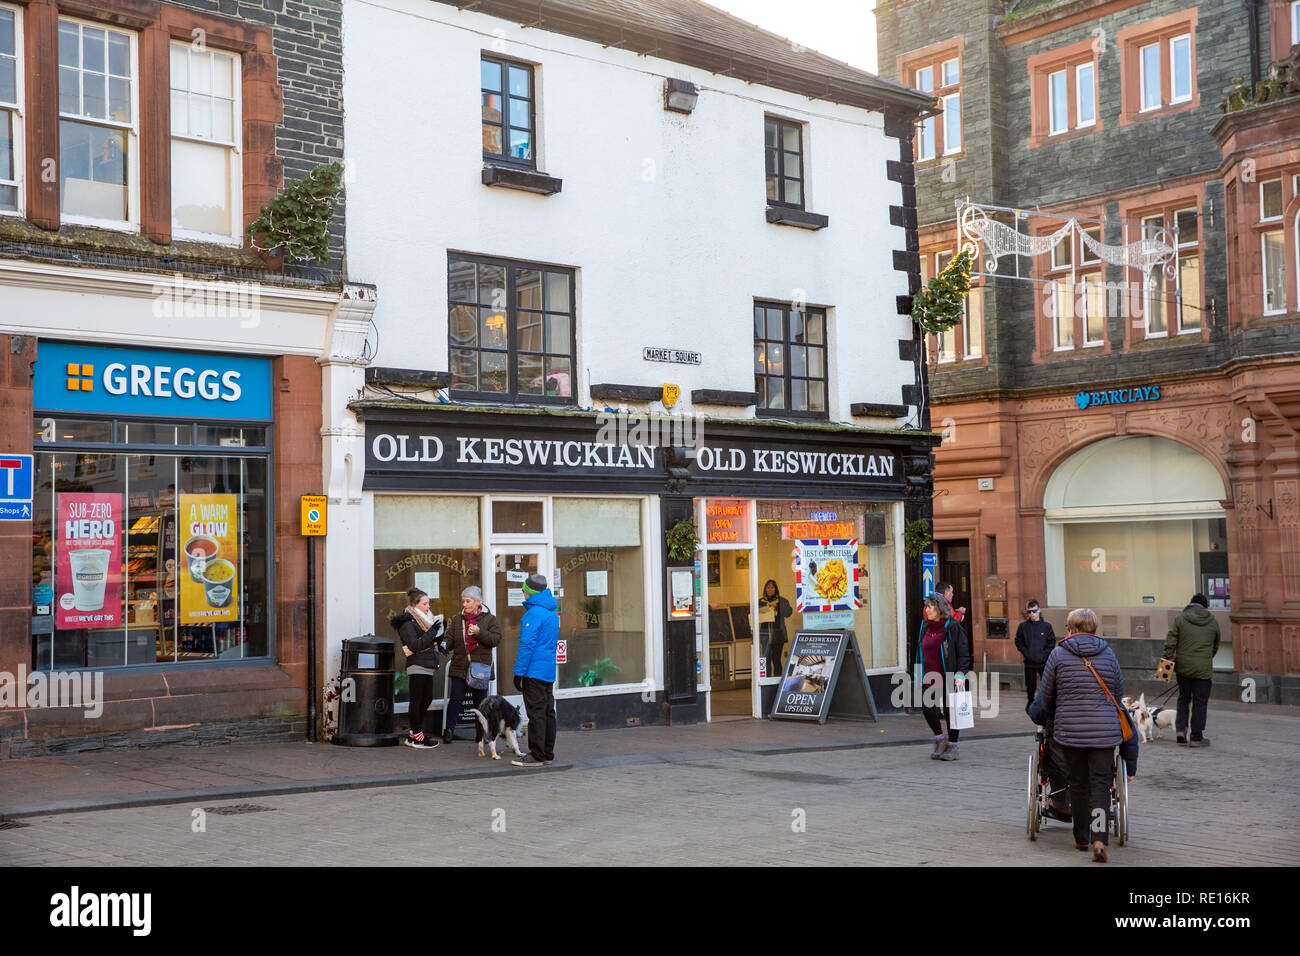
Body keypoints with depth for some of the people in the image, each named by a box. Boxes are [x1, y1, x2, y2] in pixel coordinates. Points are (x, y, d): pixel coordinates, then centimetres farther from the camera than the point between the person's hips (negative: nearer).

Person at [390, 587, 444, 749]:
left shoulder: (424, 619, 18)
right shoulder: (406, 622, -9)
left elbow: (434, 641, 23)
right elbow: (414, 645, -18)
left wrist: (440, 630, 4)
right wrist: (432, 631, -19)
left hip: (427, 667, 9)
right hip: (417, 667, -9)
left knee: (427, 699, 10)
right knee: (417, 700, -5)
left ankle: (413, 735, 18)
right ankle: (417, 737, -1)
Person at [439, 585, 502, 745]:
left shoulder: (490, 619, 1)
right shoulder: (457, 619, 11)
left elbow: (496, 639, -9)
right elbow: (451, 638, 8)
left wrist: (480, 633, -22)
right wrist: (445, 645, -14)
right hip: (459, 667, 2)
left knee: (480, 701, 6)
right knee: (455, 699, -1)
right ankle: (449, 730, 6)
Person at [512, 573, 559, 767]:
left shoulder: (533, 614, -14)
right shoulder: (552, 613, 15)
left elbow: (527, 644, -17)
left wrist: (518, 672, -14)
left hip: (534, 670, -9)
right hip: (549, 671, 9)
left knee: (536, 713, -6)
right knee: (548, 712, 12)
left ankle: (536, 755, -4)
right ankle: (547, 753, 18)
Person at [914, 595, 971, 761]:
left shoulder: (952, 627, -8)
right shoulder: (925, 627, 11)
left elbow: (964, 652, -9)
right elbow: (920, 652, 19)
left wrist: (960, 674, -17)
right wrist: (919, 675, 15)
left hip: (948, 677, -5)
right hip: (929, 677, 5)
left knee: (950, 710, 3)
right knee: (927, 708, -2)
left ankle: (952, 747, 15)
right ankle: (940, 740, 19)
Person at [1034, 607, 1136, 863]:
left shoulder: (1058, 655, -1)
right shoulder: (1108, 654, 4)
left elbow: (1046, 696, 5)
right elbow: (1118, 695, 13)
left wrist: (1049, 713, 26)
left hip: (1070, 730, -1)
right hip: (1104, 731, 1)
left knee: (1078, 784, 12)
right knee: (1100, 784, 2)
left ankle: (1081, 839, 21)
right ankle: (1099, 840, -13)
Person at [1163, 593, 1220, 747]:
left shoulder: (1180, 619, -1)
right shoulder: (1213, 622, 5)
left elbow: (1170, 641, -8)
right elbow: (1216, 646, 16)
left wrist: (1168, 658, -1)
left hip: (1183, 666, 1)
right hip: (1203, 669, -1)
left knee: (1184, 698, 18)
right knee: (1200, 702, 5)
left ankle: (1180, 728, 7)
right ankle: (1196, 738, 7)